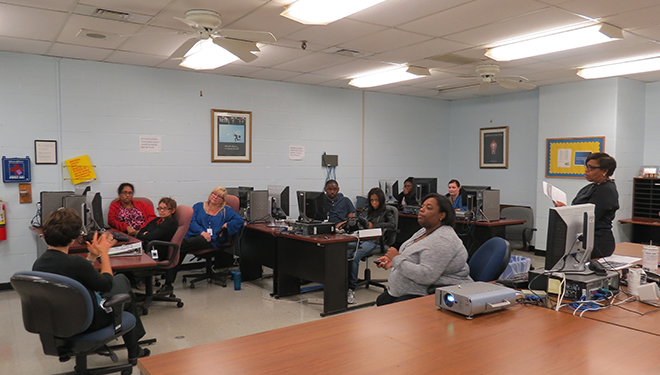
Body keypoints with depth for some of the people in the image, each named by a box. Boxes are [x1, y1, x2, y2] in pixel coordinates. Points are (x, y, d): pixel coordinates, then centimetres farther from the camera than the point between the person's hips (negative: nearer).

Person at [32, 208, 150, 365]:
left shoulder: (38, 264, -9)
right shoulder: (75, 263, -32)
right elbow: (107, 284, -14)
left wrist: (93, 256, 7)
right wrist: (104, 252, -4)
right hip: (88, 322, -7)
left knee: (121, 278, 22)